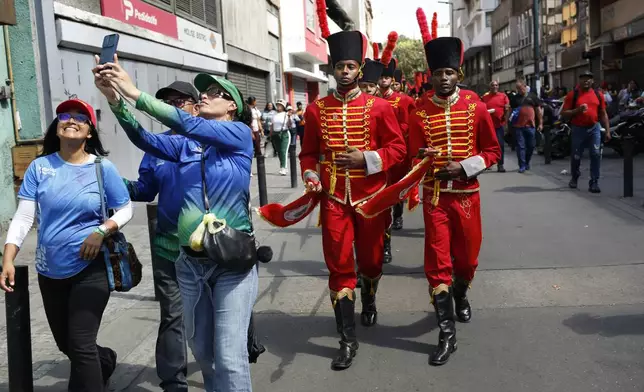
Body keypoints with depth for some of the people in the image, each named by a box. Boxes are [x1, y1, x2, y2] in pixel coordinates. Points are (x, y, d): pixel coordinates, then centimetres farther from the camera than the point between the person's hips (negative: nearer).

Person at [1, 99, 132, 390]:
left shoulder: (102, 168, -7)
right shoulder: (40, 167, -1)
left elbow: (126, 210, -2)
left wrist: (101, 231, -20)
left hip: (90, 269, -4)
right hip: (49, 271, 4)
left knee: (80, 346, -6)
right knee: (66, 344, 20)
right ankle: (105, 361, 50)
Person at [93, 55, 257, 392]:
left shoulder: (240, 133, -4)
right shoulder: (185, 145, 8)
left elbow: (190, 125, -18)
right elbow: (145, 139, -9)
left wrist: (135, 93, -23)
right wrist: (114, 98, -24)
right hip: (190, 261, 5)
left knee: (229, 356, -7)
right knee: (201, 348, 18)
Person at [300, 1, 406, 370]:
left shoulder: (380, 107, -2)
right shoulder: (316, 110, 2)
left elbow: (398, 148, -3)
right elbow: (309, 152, 10)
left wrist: (367, 158, -17)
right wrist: (311, 178, -8)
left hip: (370, 197, 0)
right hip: (334, 199, 1)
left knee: (371, 259, 16)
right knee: (339, 265, 0)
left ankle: (369, 302, 49)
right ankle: (348, 340, 8)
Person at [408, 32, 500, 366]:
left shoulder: (476, 107, -3)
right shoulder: (419, 113, -3)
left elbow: (493, 151, 1)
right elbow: (415, 158, 2)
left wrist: (464, 166, -14)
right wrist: (425, 158, -20)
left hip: (467, 194, 1)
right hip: (435, 195, -1)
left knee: (467, 256, 14)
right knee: (437, 261, -4)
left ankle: (460, 296, 48)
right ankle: (447, 334, 4)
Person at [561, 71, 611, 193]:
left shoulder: (598, 95, 7)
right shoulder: (572, 94, -2)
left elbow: (603, 114, 11)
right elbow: (564, 113, -4)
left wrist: (608, 131, 5)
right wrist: (577, 110, -19)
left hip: (594, 129, 2)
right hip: (578, 129, -2)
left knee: (596, 155, -7)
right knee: (576, 156, 9)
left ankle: (594, 182, 0)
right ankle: (574, 178, 34)